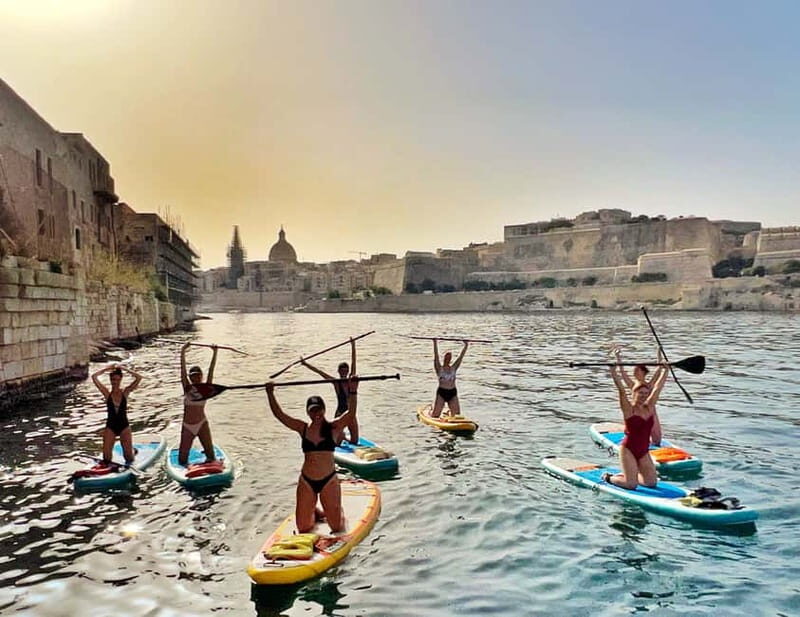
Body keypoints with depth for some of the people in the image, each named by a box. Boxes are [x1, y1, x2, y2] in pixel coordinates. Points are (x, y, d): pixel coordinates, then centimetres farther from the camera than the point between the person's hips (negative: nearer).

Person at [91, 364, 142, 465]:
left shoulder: (125, 392, -3)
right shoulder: (107, 393, -4)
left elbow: (139, 378, -16)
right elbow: (94, 377, -14)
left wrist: (123, 369, -10)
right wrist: (106, 369, -5)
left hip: (124, 426, 0)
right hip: (110, 426, 0)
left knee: (129, 458, 2)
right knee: (107, 458, -2)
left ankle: (132, 451, 36)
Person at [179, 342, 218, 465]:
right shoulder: (187, 388, -4)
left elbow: (211, 370, -9)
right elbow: (183, 369, -11)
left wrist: (214, 353, -15)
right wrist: (183, 352, -18)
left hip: (202, 424, 0)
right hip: (187, 426, 0)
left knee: (211, 457, 0)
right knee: (182, 460, 6)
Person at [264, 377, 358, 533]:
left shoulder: (334, 428, -4)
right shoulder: (303, 428, 2)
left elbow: (351, 412, -18)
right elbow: (279, 414, -2)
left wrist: (352, 391, -31)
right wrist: (270, 394, -11)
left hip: (329, 480, -2)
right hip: (306, 481, 2)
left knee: (337, 527, 7)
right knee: (303, 528, 10)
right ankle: (315, 513, 42)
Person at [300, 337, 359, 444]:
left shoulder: (350, 380, 1)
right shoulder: (336, 382, -6)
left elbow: (353, 362, -4)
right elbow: (320, 372, -9)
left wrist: (353, 346, -9)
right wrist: (306, 364, -13)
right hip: (340, 413, -3)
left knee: (354, 440, 6)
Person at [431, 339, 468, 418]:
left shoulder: (454, 368, 10)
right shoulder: (439, 368, 1)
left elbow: (461, 357, 7)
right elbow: (436, 355, -8)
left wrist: (466, 346, 3)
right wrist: (435, 343, -16)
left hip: (453, 393, 3)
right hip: (441, 393, -3)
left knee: (457, 415, 2)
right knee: (435, 416, -2)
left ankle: (449, 411, 35)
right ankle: (431, 410, 33)